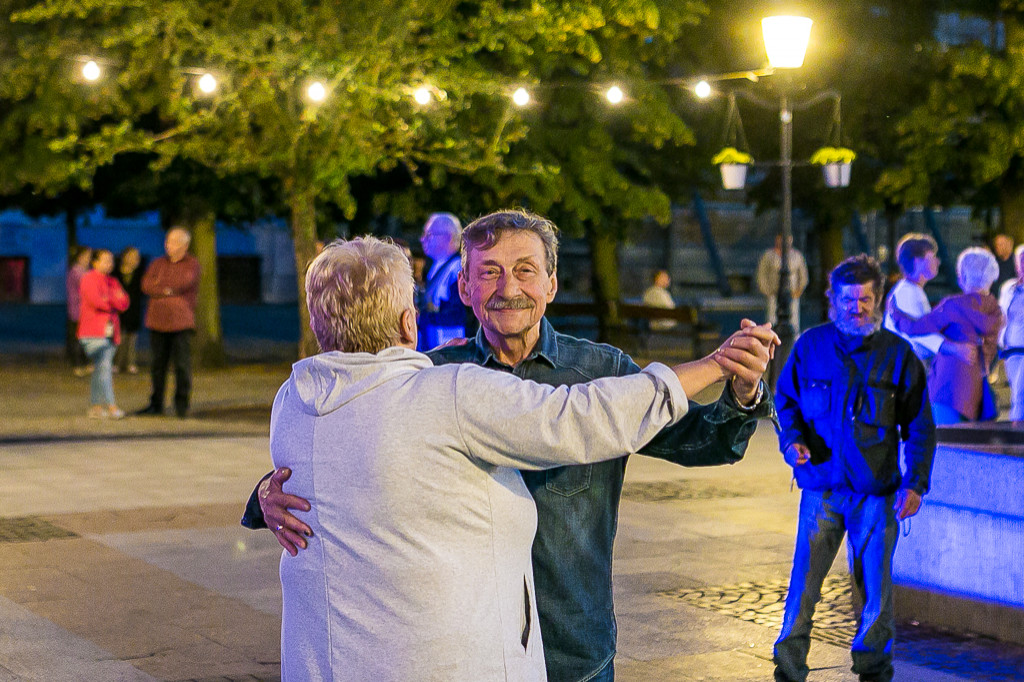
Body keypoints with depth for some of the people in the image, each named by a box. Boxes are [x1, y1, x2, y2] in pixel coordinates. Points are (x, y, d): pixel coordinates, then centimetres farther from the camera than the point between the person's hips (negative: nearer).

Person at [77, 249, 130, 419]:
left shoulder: (113, 282, 19)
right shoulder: (89, 279, -2)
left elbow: (124, 304, 6)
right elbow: (96, 301, -17)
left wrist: (108, 299, -9)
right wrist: (114, 302, 0)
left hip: (110, 333, 7)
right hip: (93, 332, -7)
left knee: (100, 369, 6)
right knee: (104, 367, -15)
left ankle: (96, 406, 9)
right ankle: (111, 405, -19)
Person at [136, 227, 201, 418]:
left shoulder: (192, 264, 5)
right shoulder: (158, 263, 14)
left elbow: (185, 282, -14)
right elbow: (146, 285, -1)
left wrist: (160, 283, -2)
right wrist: (169, 290, -12)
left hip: (181, 323, -3)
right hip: (158, 321, 3)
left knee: (182, 364, -5)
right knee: (158, 364, 6)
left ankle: (182, 404, 3)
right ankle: (156, 404, 14)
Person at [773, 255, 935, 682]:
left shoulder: (896, 353, 1)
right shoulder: (810, 346, 2)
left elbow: (919, 425, 5)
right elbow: (786, 399, 13)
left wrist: (915, 483, -2)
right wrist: (792, 439, -6)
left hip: (877, 490, 0)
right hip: (821, 486, 0)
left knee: (875, 581, 6)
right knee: (804, 577, -4)